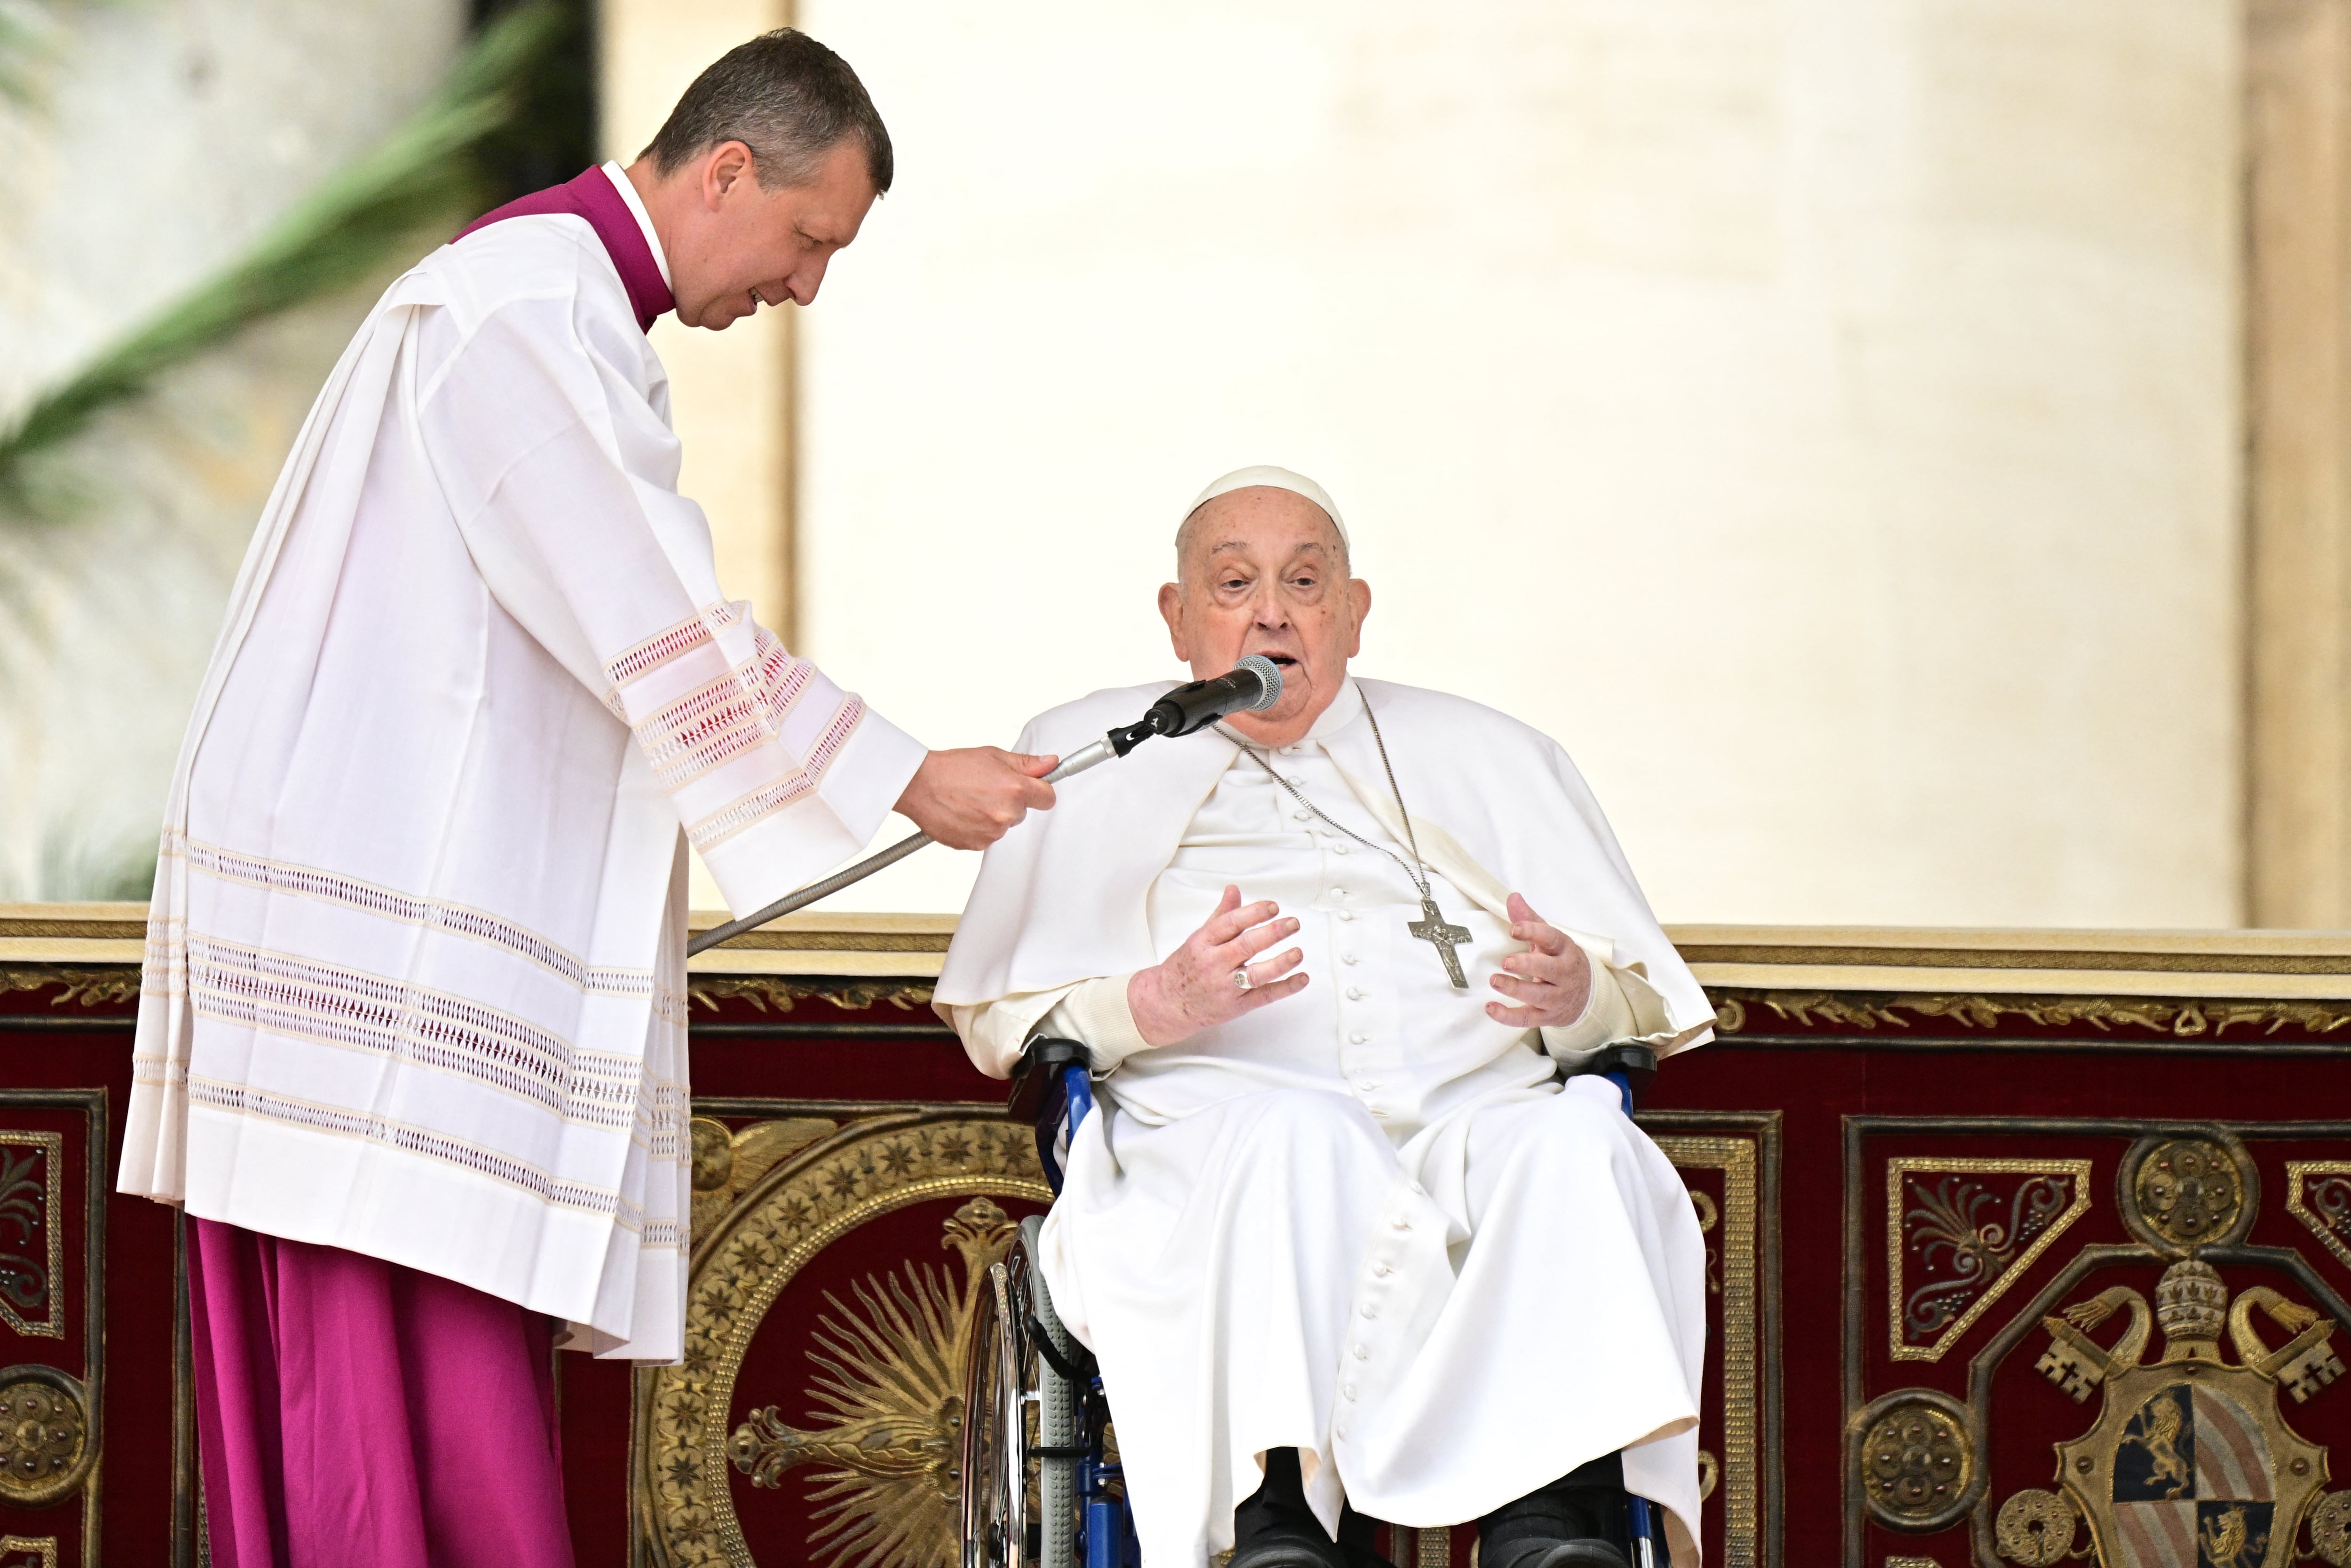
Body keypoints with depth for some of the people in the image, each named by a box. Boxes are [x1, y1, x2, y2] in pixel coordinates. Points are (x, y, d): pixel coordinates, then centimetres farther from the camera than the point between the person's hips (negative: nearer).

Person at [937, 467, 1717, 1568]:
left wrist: (1576, 991, -6)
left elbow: (1647, 998, 20)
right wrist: (1157, 1005, -10)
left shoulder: (1487, 757, 28)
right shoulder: (1093, 759, 23)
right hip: (1212, 1131, -2)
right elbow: (996, 1018, 12)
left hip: (1481, 1116, 2)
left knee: (1580, 1137, -33)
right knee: (1299, 1138, -38)